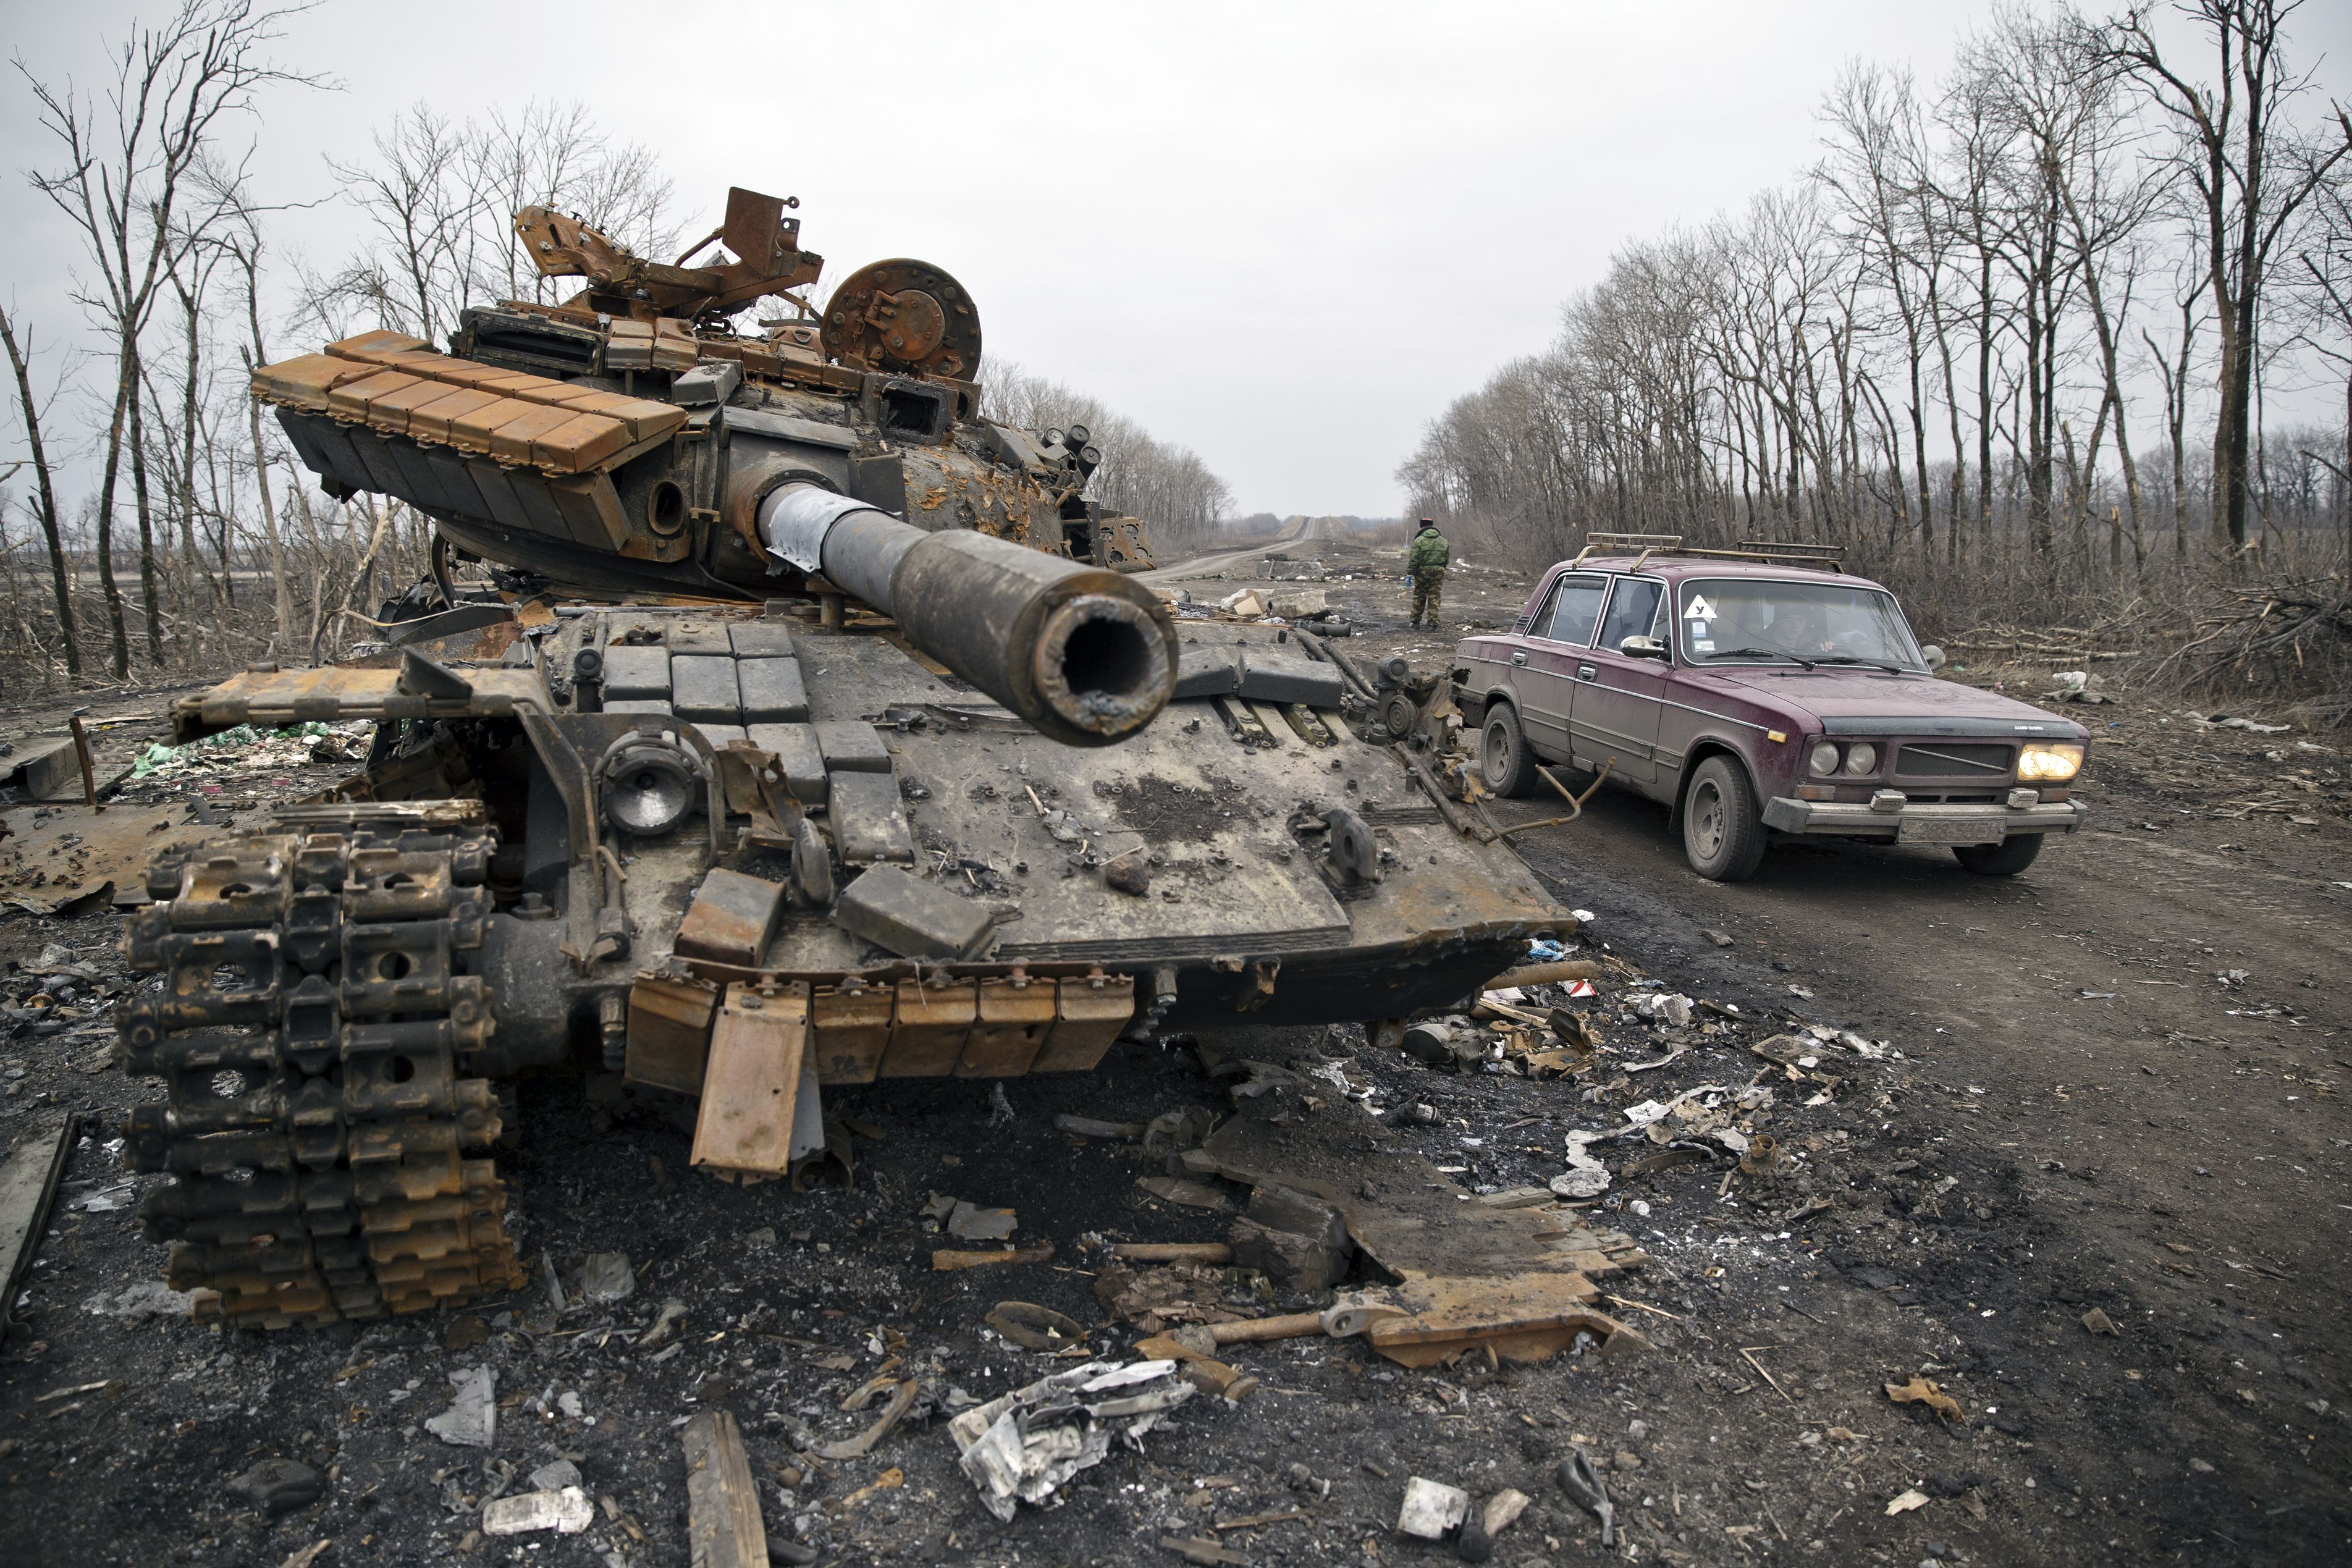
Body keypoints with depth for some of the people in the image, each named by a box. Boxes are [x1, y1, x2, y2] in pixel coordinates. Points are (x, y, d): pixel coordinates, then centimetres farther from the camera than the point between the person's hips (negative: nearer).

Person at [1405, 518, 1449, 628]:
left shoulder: (1419, 540, -6)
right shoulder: (1443, 541, 9)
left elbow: (1413, 560, -10)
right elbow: (1447, 559, 13)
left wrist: (1410, 573, -6)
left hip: (1423, 571, -3)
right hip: (1438, 571, 3)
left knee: (1419, 596, 9)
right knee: (1434, 597, 5)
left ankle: (1415, 620, 14)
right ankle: (1433, 622, 3)